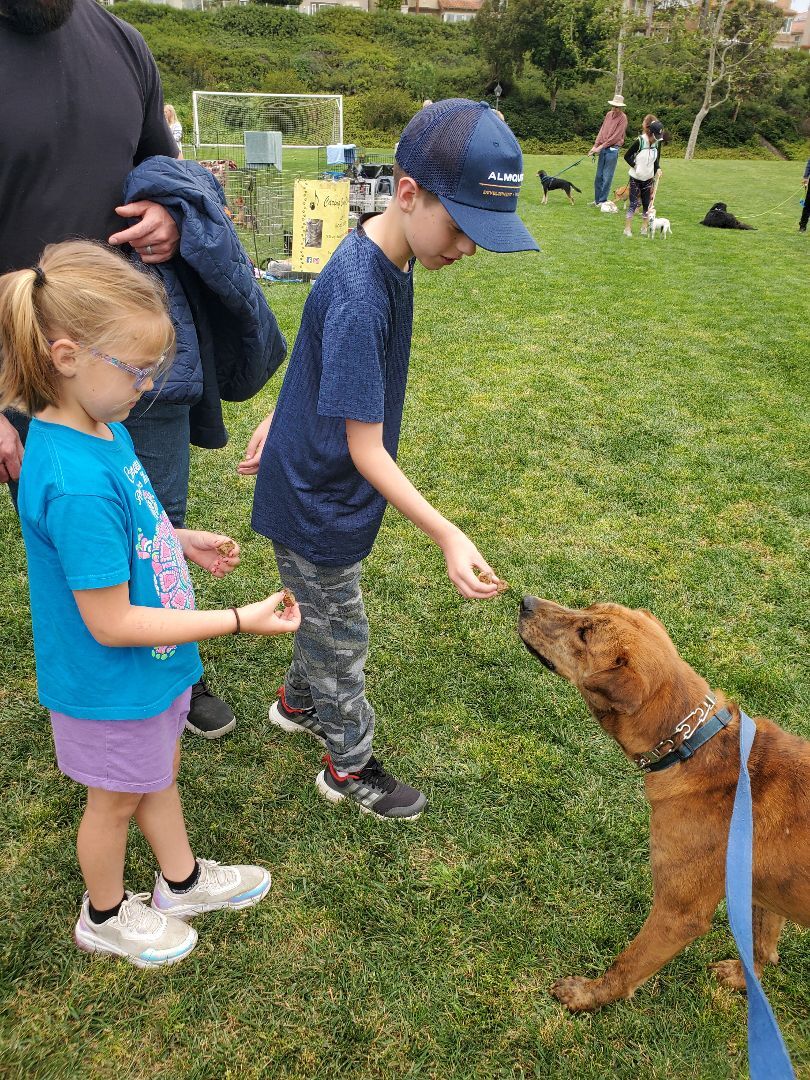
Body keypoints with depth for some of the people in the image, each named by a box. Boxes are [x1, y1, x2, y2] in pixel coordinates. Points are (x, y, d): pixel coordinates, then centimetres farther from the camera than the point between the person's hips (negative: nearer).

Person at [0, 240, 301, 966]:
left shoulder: (101, 426, -7)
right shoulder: (75, 482, -35)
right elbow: (110, 622, -30)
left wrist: (182, 540, -1)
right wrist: (241, 621, -28)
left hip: (150, 667, 8)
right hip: (113, 686, -8)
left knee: (160, 771, 27)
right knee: (119, 799, 18)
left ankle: (182, 881, 53)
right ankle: (106, 917, 47)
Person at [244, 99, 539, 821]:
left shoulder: (387, 257, -3)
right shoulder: (359, 298, -33)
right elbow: (365, 449, -29)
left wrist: (281, 419, 22)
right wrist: (446, 534, -33)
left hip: (312, 480, 8)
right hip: (316, 503, -8)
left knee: (326, 614, 27)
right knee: (341, 635, 10)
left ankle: (298, 702, 52)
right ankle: (350, 767, 32)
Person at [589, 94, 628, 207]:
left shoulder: (623, 118, -7)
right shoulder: (608, 114, 11)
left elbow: (616, 136, -12)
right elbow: (602, 131, 11)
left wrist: (601, 146, -14)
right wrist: (595, 145, 0)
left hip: (612, 149, -6)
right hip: (602, 148, 6)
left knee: (607, 176, -5)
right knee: (599, 175, 8)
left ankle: (603, 200, 1)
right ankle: (597, 199, 16)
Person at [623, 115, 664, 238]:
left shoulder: (657, 143, -3)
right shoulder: (640, 141, -18)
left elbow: (656, 160, 8)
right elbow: (627, 156, -10)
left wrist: (657, 170, -5)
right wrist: (635, 166, -16)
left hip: (648, 178, 5)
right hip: (636, 178, -5)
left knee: (647, 203, 6)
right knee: (633, 203, -6)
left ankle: (644, 228, 16)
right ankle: (627, 228, 1)